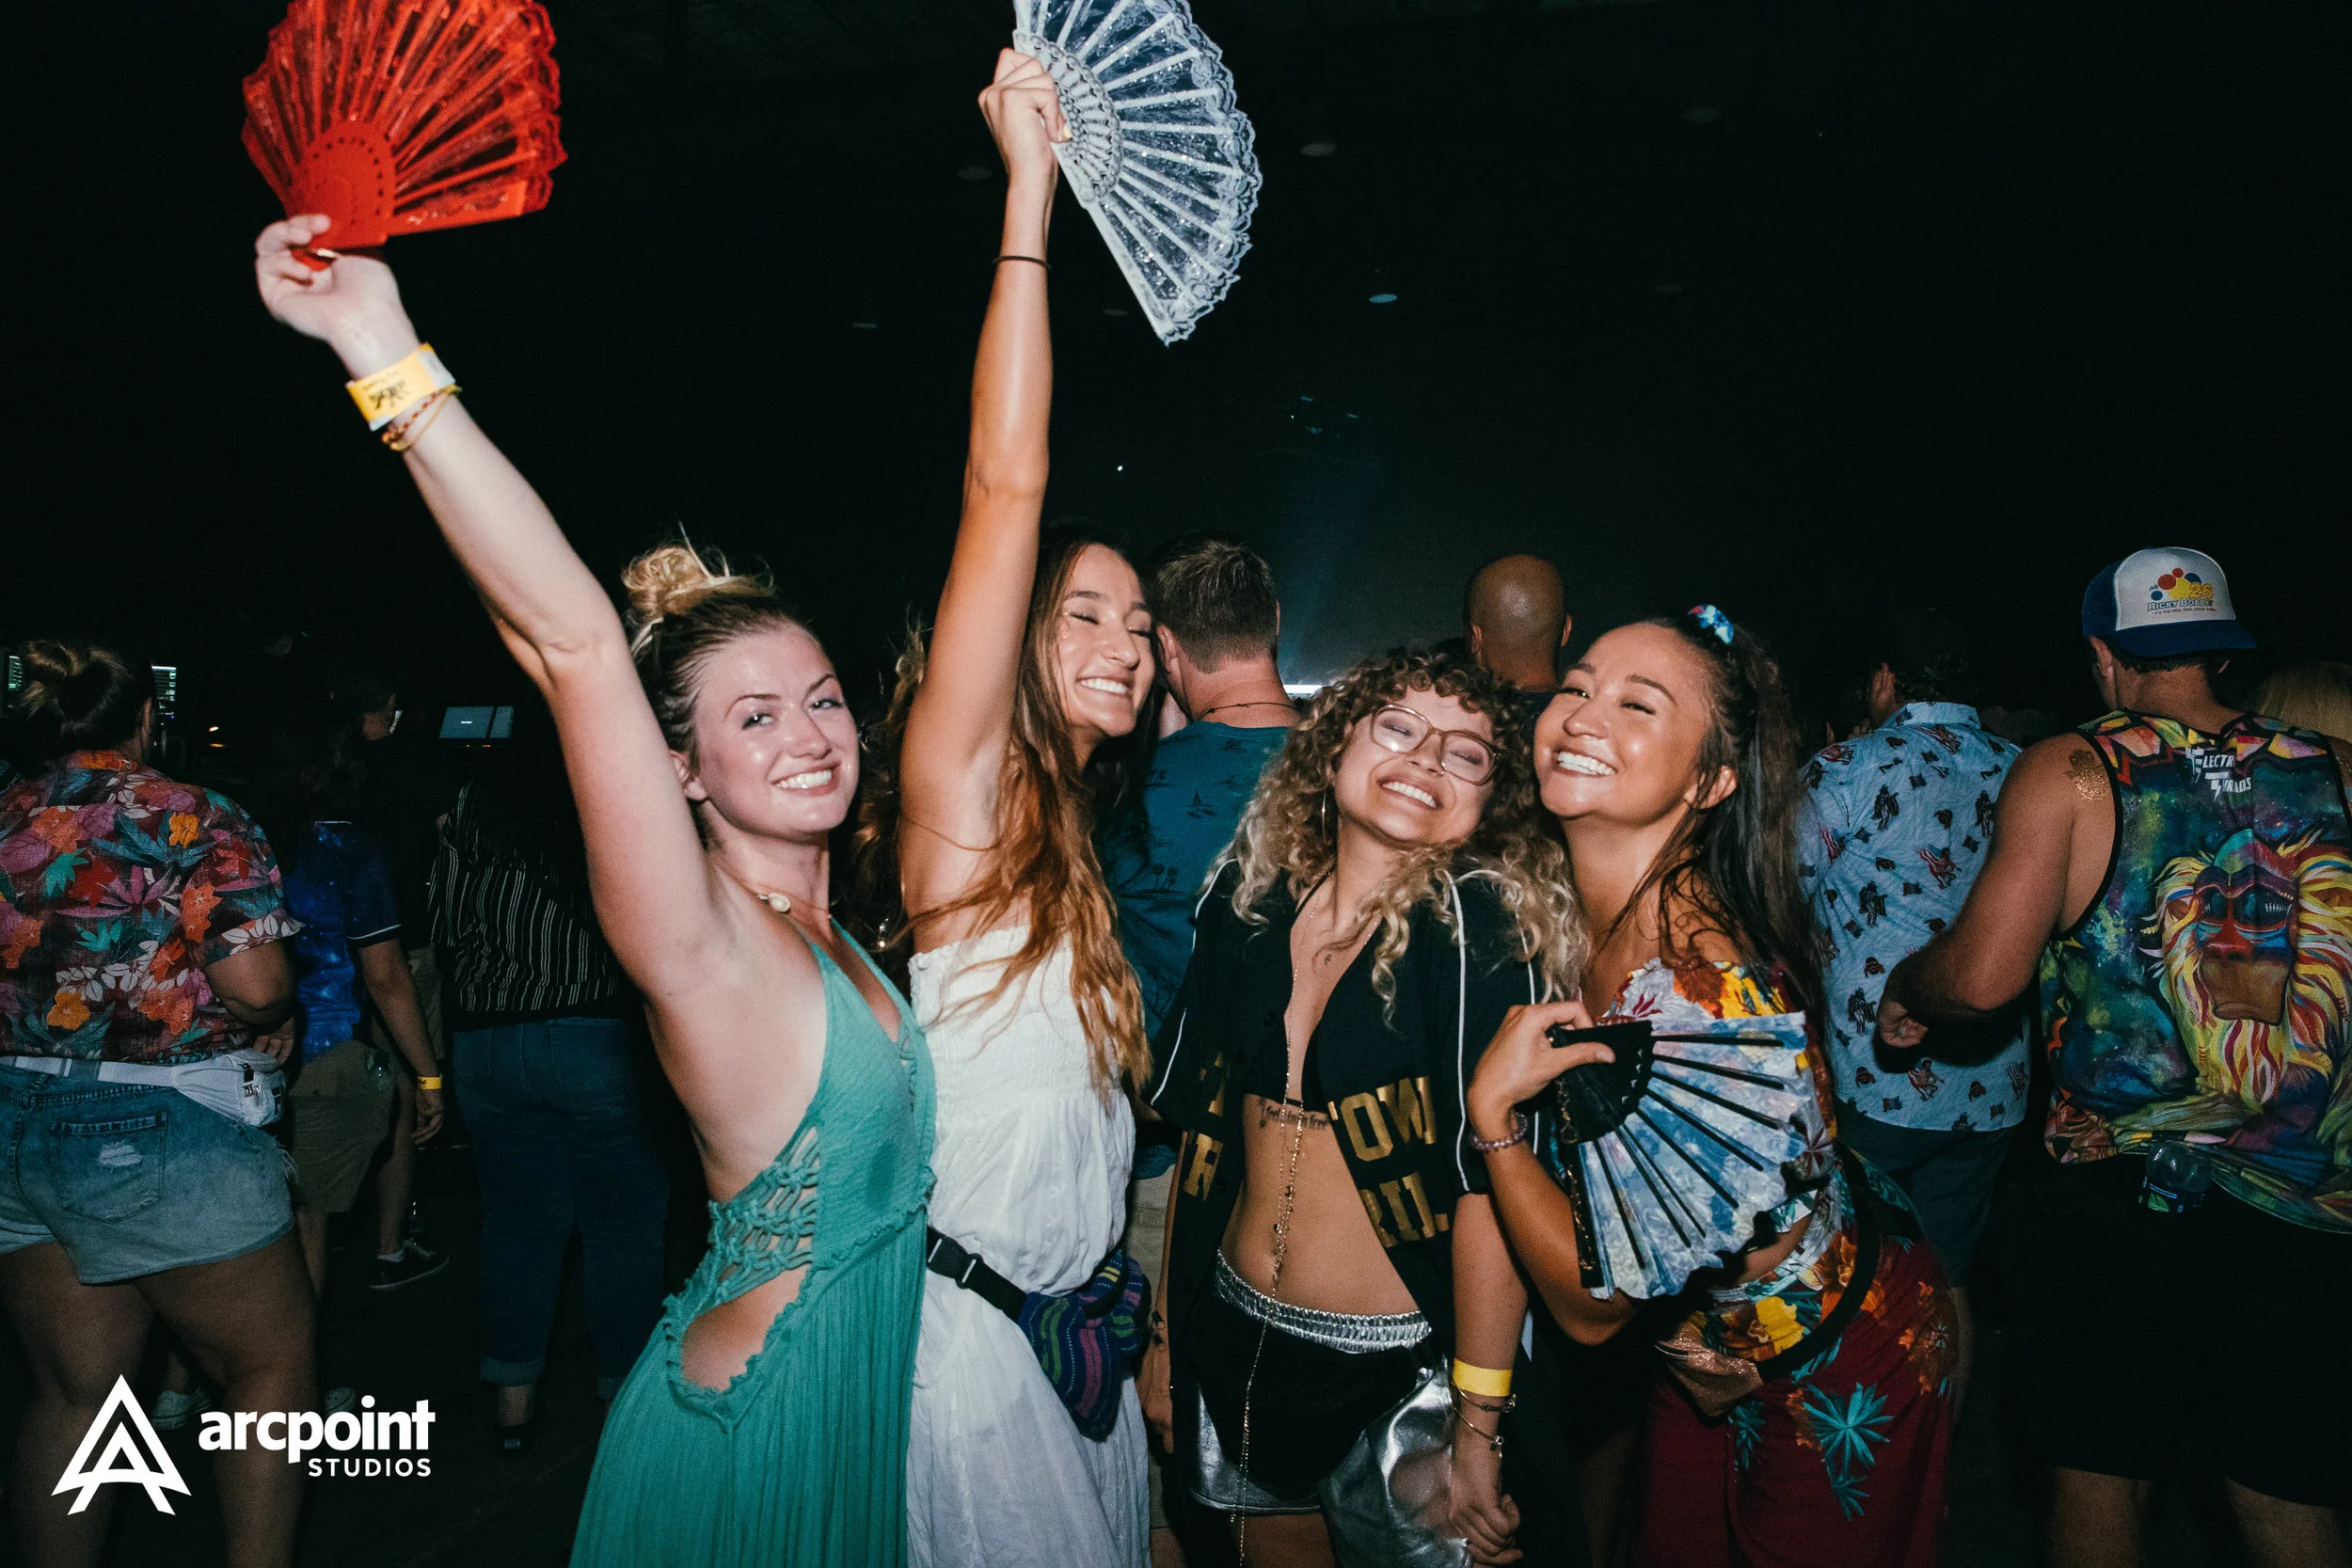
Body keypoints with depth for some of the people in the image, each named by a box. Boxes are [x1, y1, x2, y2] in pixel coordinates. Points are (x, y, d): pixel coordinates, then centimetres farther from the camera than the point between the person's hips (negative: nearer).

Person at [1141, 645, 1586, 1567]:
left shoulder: (1480, 930, -16)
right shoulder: (1249, 910, -2)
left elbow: (1493, 1182, -19)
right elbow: (1203, 1137, 4)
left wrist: (1477, 1431, -18)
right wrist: (1167, 1334, 9)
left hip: (1397, 1371, -4)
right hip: (1237, 1346, 5)